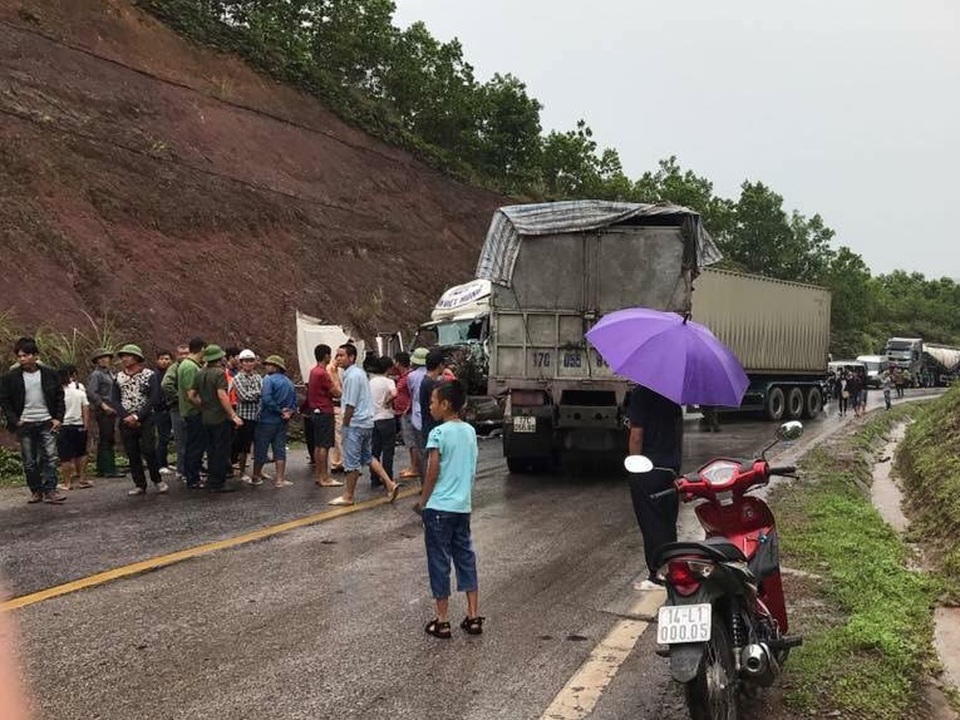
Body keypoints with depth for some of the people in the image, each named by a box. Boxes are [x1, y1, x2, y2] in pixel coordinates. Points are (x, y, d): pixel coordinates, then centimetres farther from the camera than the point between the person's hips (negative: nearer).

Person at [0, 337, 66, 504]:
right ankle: (36, 491, 15)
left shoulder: (50, 374, 1)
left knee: (50, 457, -6)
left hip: (47, 423, 0)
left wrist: (58, 418, -2)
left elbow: (59, 398, 7)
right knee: (29, 462, 5)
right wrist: (14, 420, -7)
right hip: (25, 425, 0)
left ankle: (50, 491, -4)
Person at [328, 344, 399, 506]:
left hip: (355, 424, -10)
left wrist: (345, 425, -11)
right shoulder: (359, 373, 12)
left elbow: (350, 405, -19)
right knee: (368, 457, 18)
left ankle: (348, 496, 12)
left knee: (352, 461, 1)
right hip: (367, 422, 10)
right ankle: (390, 484, 15)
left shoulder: (352, 376, -18)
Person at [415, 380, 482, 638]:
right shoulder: (470, 432, 6)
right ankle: (473, 617, 16)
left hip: (439, 508, -6)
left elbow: (433, 472, -14)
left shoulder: (439, 433, -14)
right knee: (466, 558, 14)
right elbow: (472, 470, 12)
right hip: (464, 506, 6)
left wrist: (422, 501, -3)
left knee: (439, 561, 4)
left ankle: (442, 621, 11)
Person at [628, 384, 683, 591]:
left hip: (648, 471, -7)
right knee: (668, 524, 15)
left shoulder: (641, 393, -15)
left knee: (651, 525, 1)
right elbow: (679, 429, 14)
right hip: (672, 468, 7)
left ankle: (657, 575, 5)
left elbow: (636, 436, -17)